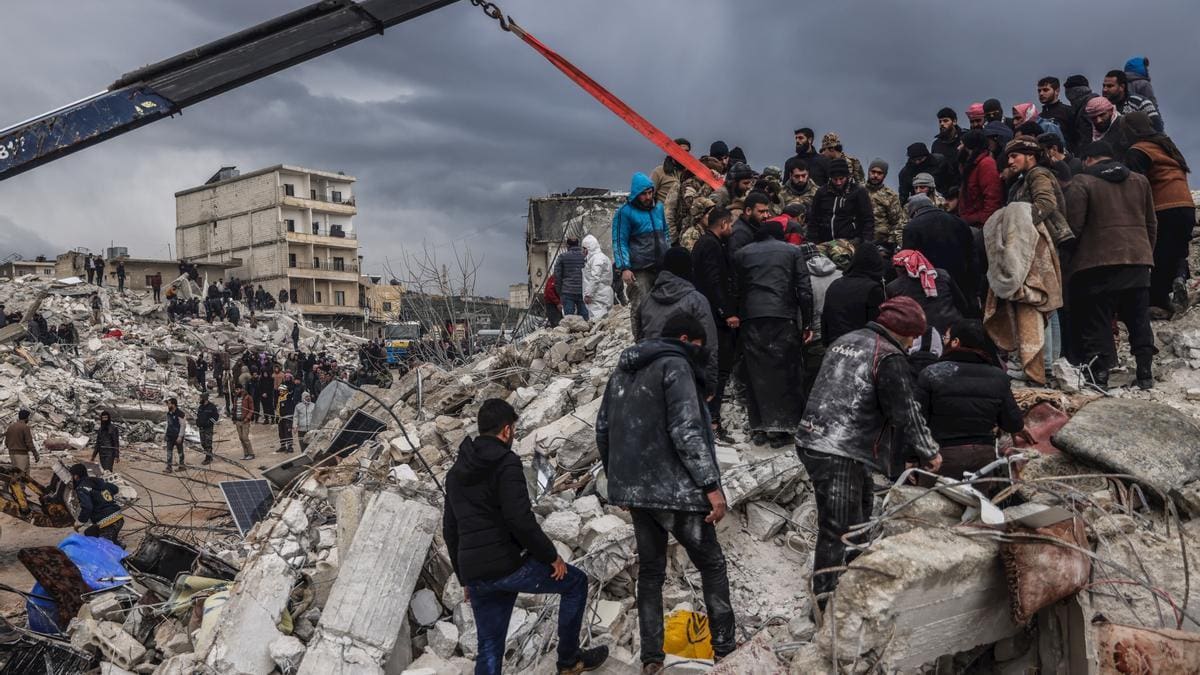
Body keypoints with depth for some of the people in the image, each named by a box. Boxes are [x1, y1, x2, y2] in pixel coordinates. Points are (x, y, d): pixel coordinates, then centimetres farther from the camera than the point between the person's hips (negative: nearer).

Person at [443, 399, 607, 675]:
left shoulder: (456, 472, 15)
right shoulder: (505, 462, -10)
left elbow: (449, 531, 20)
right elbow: (520, 520, -20)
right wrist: (551, 555, -8)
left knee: (490, 648, 15)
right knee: (575, 582, 14)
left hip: (475, 576, 7)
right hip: (507, 565, -7)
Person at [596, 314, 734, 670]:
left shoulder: (624, 369, 14)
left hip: (633, 489, 7)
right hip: (674, 489, -7)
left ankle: (651, 656, 16)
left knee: (650, 570, 15)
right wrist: (711, 485, -18)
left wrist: (617, 480, 23)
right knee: (711, 564, 9)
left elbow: (603, 428, 17)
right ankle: (725, 648, 13)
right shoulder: (675, 365, -10)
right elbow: (686, 430, -20)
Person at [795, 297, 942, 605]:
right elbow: (905, 412, -8)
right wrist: (929, 452, 6)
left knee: (862, 498, 26)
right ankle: (825, 601, 2)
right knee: (837, 529, -3)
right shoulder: (889, 357, -10)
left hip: (810, 440, 9)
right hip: (840, 454, -9)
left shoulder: (847, 340, 17)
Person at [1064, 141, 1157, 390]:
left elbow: (1074, 226, -10)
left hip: (1098, 260, -5)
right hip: (1138, 259, 5)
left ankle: (1099, 375, -2)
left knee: (1097, 320, 0)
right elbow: (1151, 224, 17)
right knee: (1138, 318, 12)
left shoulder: (1081, 182, -4)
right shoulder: (1140, 181, 14)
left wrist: (1068, 263, 0)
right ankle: (1145, 373, 14)